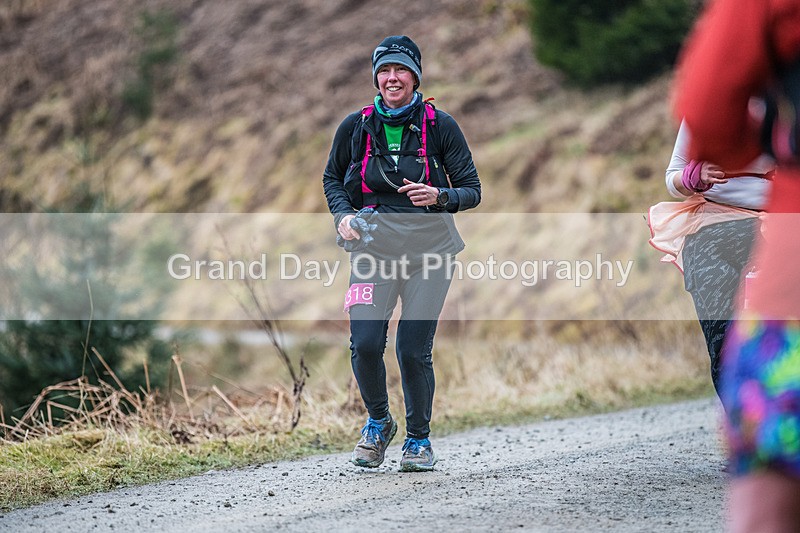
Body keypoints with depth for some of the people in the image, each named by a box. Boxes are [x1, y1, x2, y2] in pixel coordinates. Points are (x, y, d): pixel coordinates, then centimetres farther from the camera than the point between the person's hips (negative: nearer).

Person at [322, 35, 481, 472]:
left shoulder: (440, 126, 0)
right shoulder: (356, 126, 4)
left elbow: (472, 190, 3)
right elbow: (332, 178, 19)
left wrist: (439, 197, -18)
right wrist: (342, 214, 0)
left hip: (429, 247, -1)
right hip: (373, 247, 1)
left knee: (414, 350, -5)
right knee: (364, 344, -12)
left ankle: (419, 438, 19)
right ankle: (378, 423, 17)